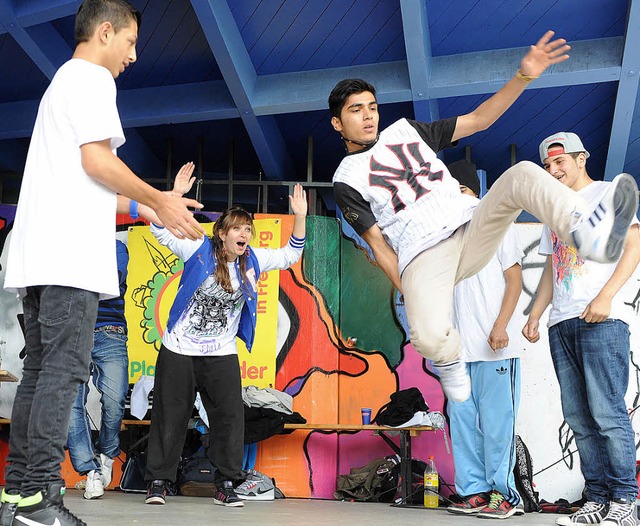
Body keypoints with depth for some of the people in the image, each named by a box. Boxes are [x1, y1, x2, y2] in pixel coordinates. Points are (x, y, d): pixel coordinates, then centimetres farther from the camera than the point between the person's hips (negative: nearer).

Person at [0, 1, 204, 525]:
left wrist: (149, 207, 29)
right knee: (64, 370, -12)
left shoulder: (62, 81, 30)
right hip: (70, 253, -10)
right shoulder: (91, 78, -1)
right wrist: (157, 200, -1)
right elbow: (97, 161, -12)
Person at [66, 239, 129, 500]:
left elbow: (113, 280, -5)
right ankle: (91, 470, -4)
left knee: (114, 401, -14)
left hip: (109, 335, -2)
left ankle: (107, 454, 12)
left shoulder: (116, 247, 13)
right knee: (70, 403, -10)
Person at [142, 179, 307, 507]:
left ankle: (226, 485, 7)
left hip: (222, 355, 3)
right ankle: (158, 482, 13)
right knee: (170, 417, 2)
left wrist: (300, 217, -1)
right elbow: (161, 231, -5)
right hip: (178, 350, -3)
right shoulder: (199, 250, -4)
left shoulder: (252, 260, 7)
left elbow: (290, 255, 12)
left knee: (229, 416, -2)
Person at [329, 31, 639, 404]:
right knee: (430, 337, -34)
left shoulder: (404, 130, 20)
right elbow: (378, 244, 3)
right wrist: (412, 296, -5)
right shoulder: (346, 180, 8)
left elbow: (479, 120, 18)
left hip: (473, 229, 4)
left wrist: (524, 76, 5)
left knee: (523, 173, -24)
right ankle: (448, 358, 3)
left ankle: (589, 235, -49)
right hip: (423, 256, -4)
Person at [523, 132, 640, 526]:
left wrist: (605, 297, -16)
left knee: (607, 413, -11)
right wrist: (535, 316, 14)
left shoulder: (607, 192, 6)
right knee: (580, 418, 3)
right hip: (562, 324, 7)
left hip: (601, 320, -7)